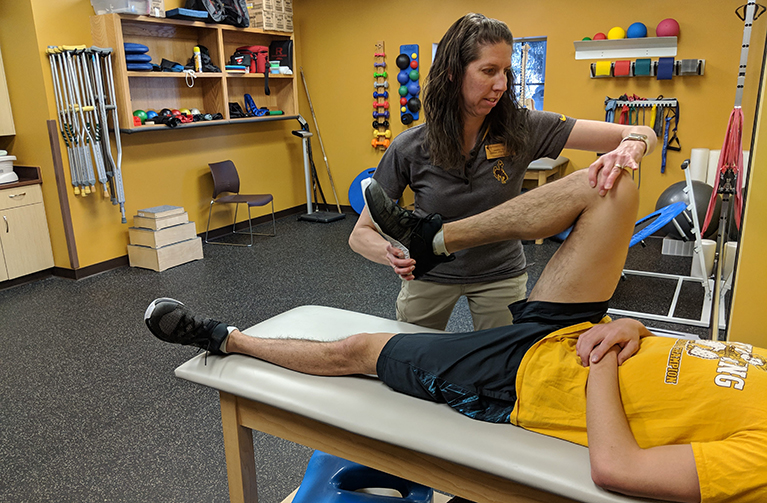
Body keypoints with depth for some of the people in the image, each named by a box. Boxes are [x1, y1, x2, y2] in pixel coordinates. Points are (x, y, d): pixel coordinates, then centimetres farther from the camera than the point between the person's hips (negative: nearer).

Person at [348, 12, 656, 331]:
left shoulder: (521, 129, -17)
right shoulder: (409, 148, -18)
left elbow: (641, 135, -18)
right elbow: (361, 234, -14)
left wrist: (630, 148, -43)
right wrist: (390, 254, -36)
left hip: (500, 275, 1)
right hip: (429, 273, 0)